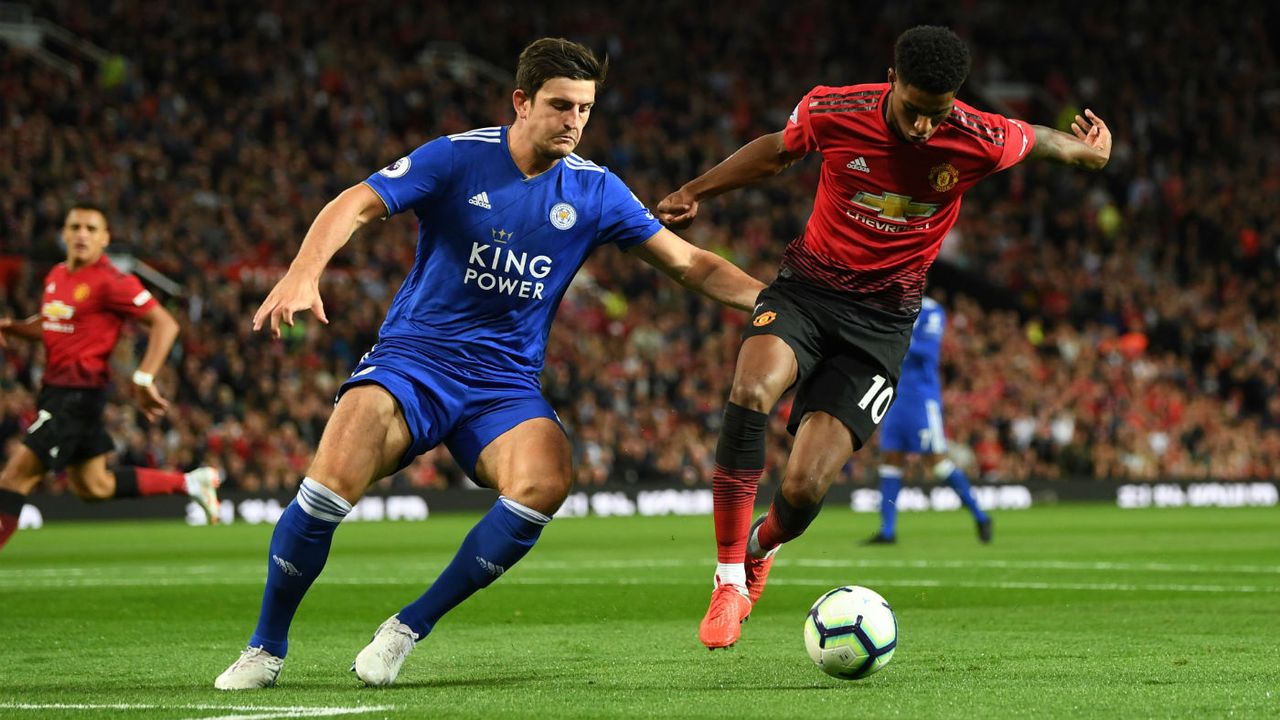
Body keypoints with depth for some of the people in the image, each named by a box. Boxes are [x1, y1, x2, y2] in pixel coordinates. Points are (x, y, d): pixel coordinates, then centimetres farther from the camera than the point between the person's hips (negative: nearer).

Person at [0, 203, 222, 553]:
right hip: (55, 389, 9)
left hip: (80, 391, -9)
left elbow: (165, 324, -15)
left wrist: (143, 379, -22)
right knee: (93, 487, 16)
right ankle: (189, 483, 26)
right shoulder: (57, 275, 11)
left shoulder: (111, 282, -14)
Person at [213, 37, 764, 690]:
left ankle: (409, 629, -12)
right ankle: (266, 649, -6)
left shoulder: (594, 190, 4)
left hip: (505, 382, 3)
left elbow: (689, 263, 10)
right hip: (413, 358, -3)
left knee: (546, 482, -30)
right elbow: (355, 205, -15)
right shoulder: (458, 158, -6)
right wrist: (304, 272, -33)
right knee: (334, 478, -28)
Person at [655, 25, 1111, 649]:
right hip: (807, 287, 1)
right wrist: (694, 192, 15)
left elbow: (1035, 141, 13)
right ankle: (729, 581, -22)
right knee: (751, 389, -34)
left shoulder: (981, 142, -13)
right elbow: (776, 152, 11)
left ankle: (761, 548, 27)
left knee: (803, 489, -13)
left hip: (881, 321, 0)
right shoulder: (832, 113, -12)